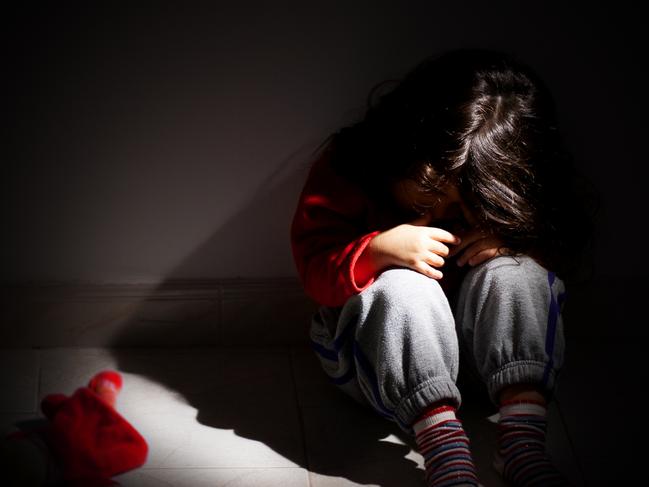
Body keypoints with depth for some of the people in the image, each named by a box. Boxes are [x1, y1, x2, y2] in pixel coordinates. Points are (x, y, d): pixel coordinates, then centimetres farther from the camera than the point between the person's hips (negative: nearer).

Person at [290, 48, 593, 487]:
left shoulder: (508, 188, -7)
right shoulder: (347, 166, -14)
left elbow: (564, 253, 1)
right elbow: (314, 265, -16)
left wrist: (513, 243, -22)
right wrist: (380, 250, -36)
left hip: (470, 331, 3)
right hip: (372, 333, -2)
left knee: (517, 271, -27)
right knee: (403, 288, -35)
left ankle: (523, 445, -40)